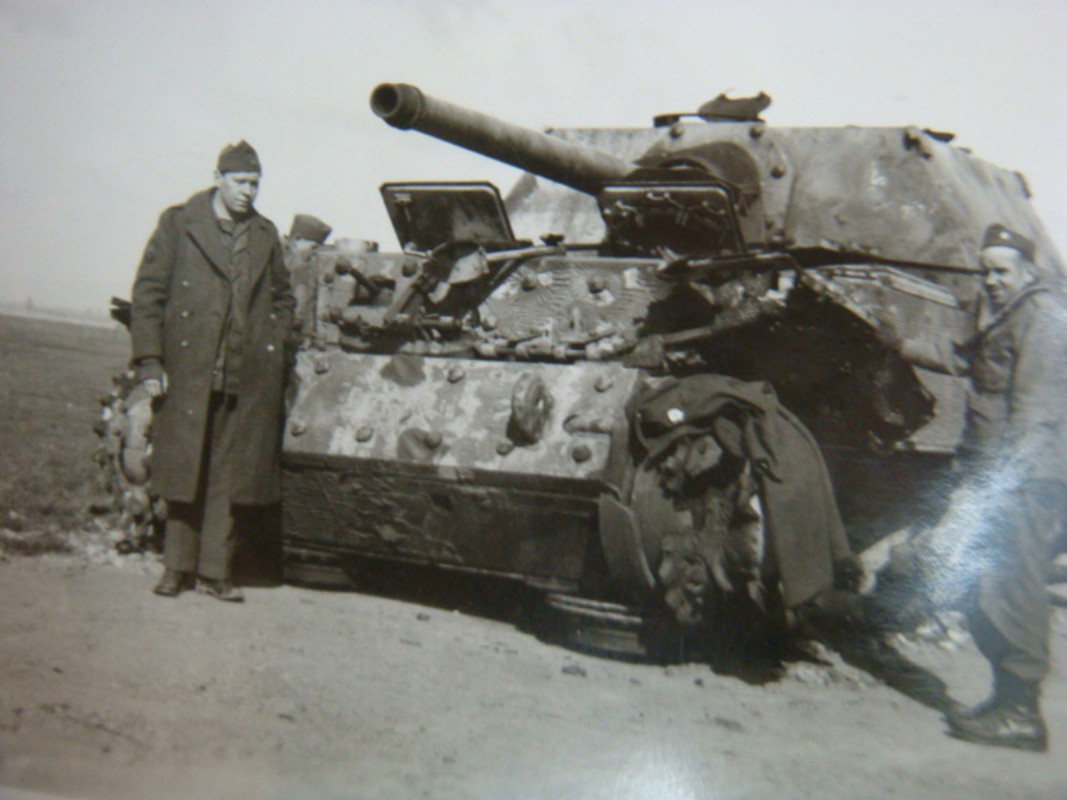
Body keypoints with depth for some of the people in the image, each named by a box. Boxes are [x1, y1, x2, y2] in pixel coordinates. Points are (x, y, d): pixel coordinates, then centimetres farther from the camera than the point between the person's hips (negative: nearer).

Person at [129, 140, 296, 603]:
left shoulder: (266, 235, 13)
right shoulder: (177, 223, 3)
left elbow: (283, 297, 23)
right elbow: (148, 293, 1)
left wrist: (274, 347, 9)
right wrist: (149, 363, -6)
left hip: (249, 378, 3)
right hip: (188, 372, -2)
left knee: (232, 475, 4)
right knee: (183, 470, 4)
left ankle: (214, 570, 14)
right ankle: (177, 566, 17)